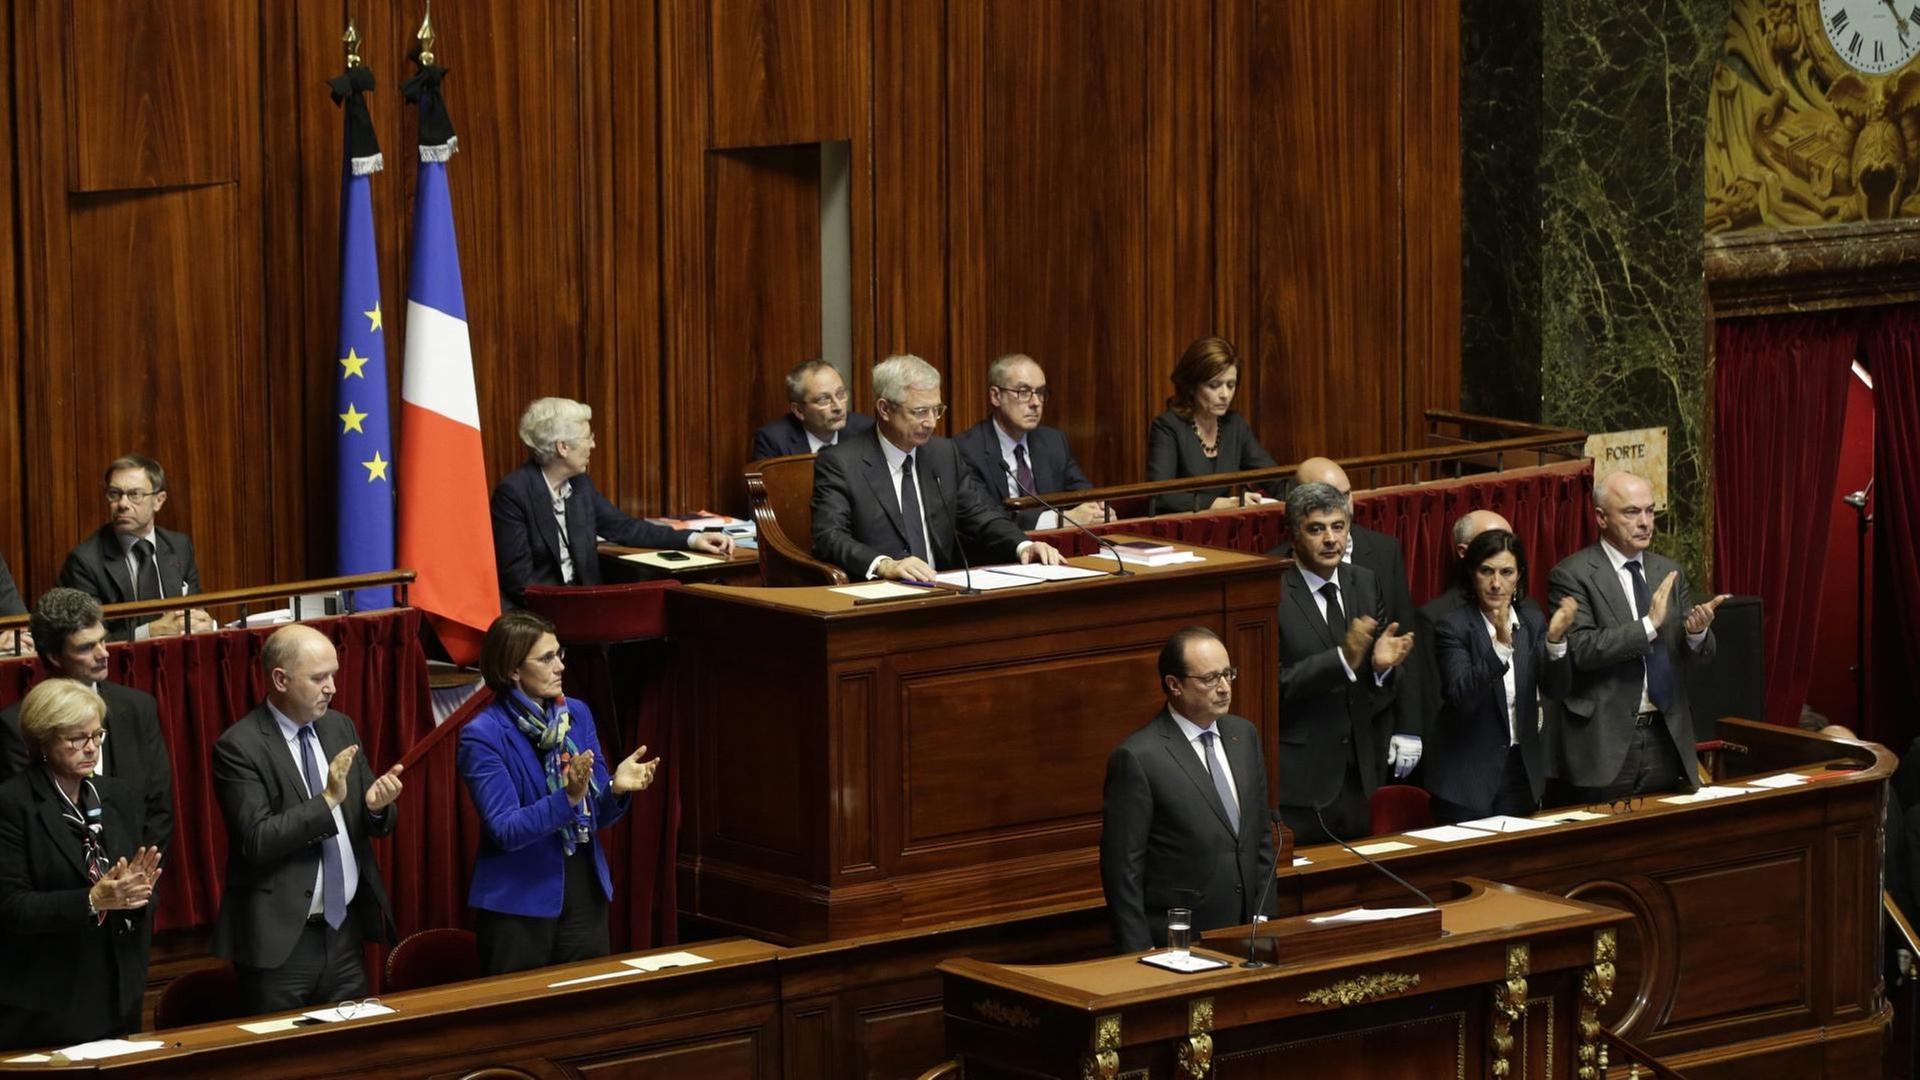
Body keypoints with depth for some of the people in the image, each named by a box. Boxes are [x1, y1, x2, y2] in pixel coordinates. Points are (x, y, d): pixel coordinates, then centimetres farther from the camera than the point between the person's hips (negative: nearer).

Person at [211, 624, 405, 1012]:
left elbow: (375, 823, 13)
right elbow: (257, 840, -20)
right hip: (281, 941, -6)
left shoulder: (340, 728, 8)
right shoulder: (238, 747, -11)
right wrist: (327, 800, -23)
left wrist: (377, 806, -10)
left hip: (345, 932, 6)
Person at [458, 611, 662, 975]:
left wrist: (617, 788, -15)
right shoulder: (482, 736, -12)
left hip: (585, 894, 5)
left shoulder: (576, 713, 4)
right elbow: (506, 831, -19)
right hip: (518, 904, -5)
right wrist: (567, 798, -31)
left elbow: (599, 817, 7)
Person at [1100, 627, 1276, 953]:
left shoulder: (1244, 735, 8)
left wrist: (1263, 918, 9)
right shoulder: (1137, 758, -13)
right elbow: (1123, 868, -12)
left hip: (1245, 937, 6)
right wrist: (1141, 954, -13)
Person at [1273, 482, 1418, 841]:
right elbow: (1274, 684, -18)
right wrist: (1343, 659, -27)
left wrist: (1382, 664, -14)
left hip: (1358, 770, 6)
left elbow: (1378, 693, 9)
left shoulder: (1364, 583, 8)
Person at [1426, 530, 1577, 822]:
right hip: (1467, 774, -4)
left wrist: (1555, 639, -23)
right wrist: (1500, 645, -36)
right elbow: (1460, 695, -24)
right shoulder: (1452, 626, -11)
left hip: (1520, 771, 4)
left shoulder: (1532, 622, 4)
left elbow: (1556, 690, -5)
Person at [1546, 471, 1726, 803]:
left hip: (1666, 737, 5)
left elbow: (1698, 653, 9)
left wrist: (1697, 632, -14)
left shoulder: (1669, 573, 12)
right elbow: (1580, 648, -18)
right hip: (1604, 743, -5)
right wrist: (1649, 625, -23)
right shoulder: (1572, 575, -6)